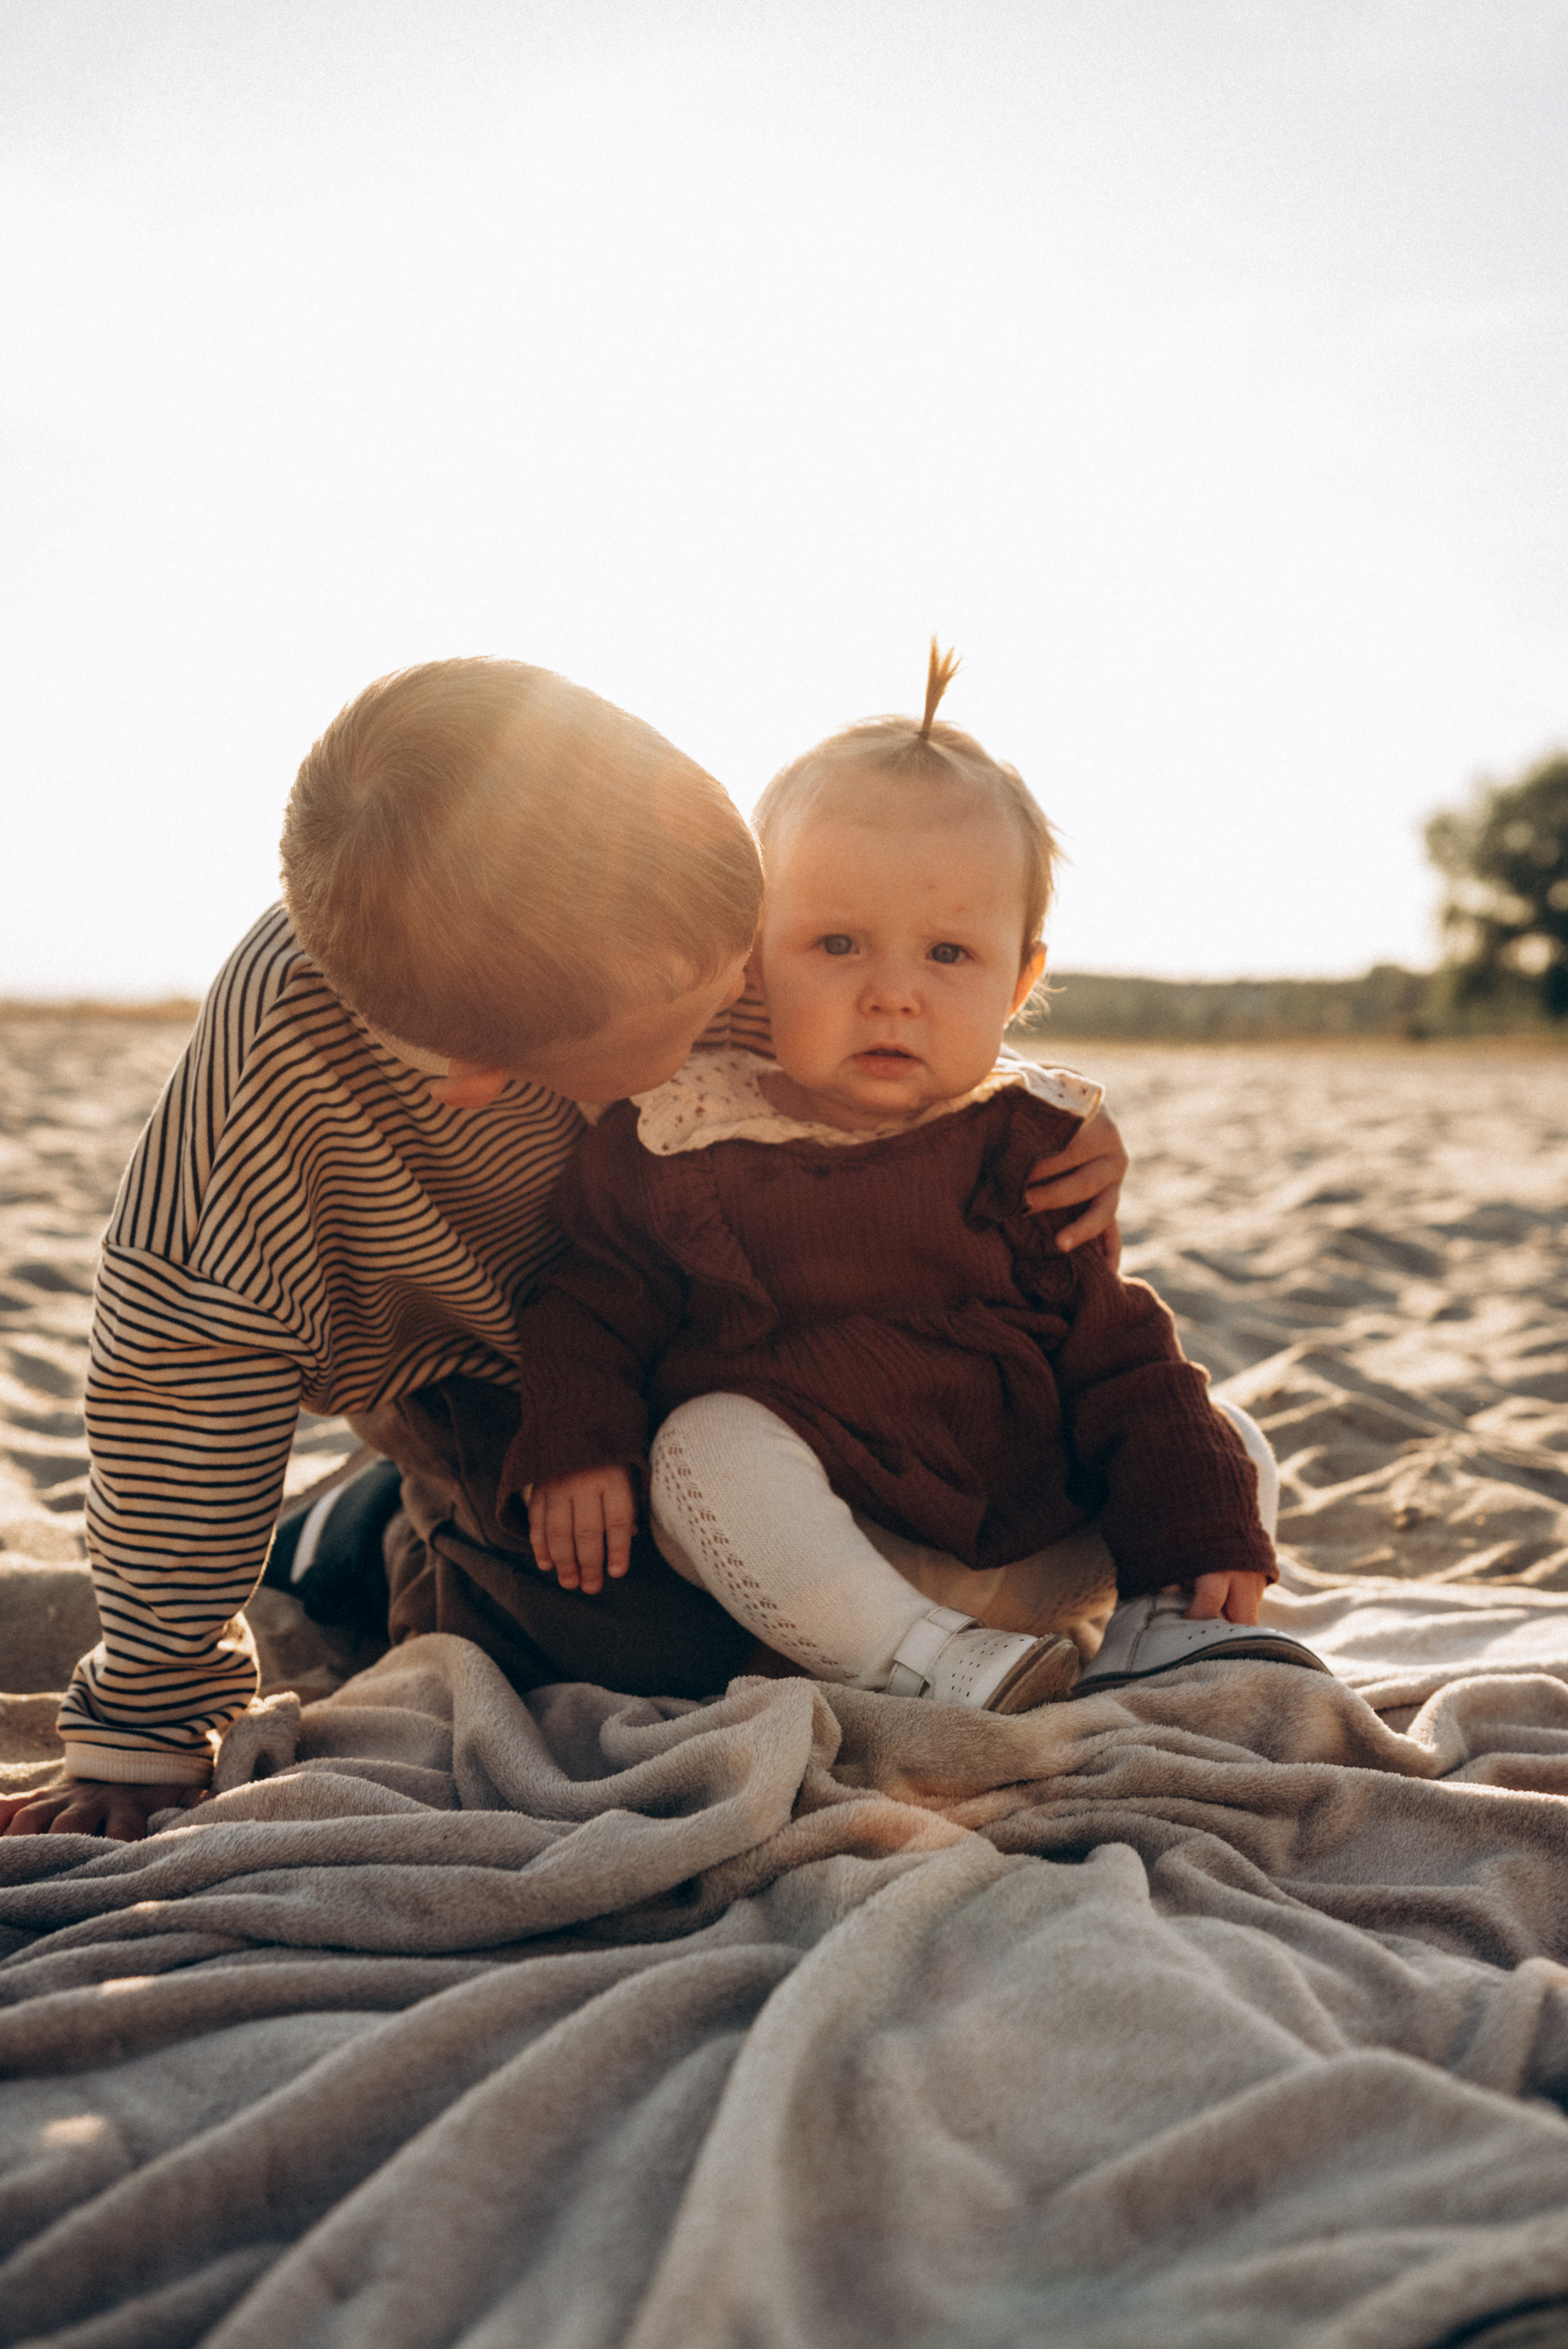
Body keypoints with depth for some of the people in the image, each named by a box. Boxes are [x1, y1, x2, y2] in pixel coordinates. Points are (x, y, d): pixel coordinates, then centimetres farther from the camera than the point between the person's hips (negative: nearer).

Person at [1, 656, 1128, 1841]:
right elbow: (186, 1364, -31)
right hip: (486, 1377, -4)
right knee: (680, 1637, -18)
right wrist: (145, 1729, -25)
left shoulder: (675, 909, -30)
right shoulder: (287, 1039, -40)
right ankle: (415, 1547, 13)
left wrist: (1055, 1123, -26)